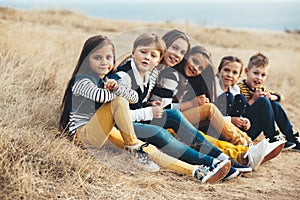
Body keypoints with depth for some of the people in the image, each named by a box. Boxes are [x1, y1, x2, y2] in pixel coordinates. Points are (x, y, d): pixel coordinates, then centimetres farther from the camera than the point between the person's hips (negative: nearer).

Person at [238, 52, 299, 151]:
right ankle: (273, 138, -16)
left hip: (254, 130, 8)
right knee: (263, 101, -22)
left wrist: (271, 96, -4)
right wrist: (253, 99, -21)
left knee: (275, 104, 2)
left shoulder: (260, 89, 12)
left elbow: (280, 96, 18)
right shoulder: (240, 88, -14)